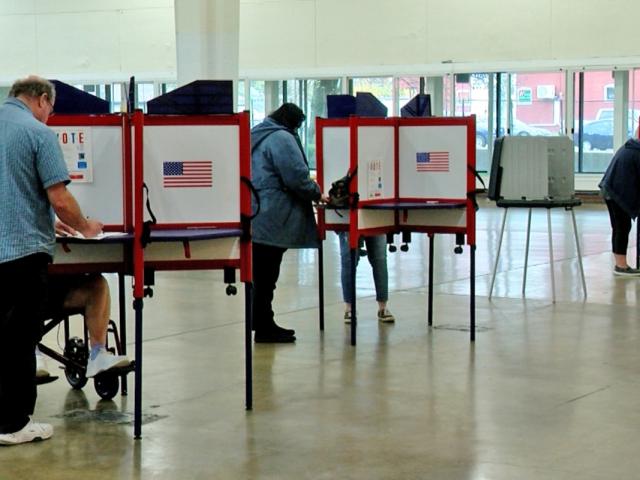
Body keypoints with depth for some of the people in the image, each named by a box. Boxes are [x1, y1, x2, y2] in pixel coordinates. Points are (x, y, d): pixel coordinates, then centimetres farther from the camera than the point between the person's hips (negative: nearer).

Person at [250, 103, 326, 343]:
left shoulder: (256, 135, 19)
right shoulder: (282, 138, -11)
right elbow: (297, 177, -15)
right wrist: (316, 193, 2)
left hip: (254, 218, 9)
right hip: (271, 220, -9)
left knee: (263, 275, 13)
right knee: (267, 275, -4)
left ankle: (264, 324, 20)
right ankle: (264, 328, 1)